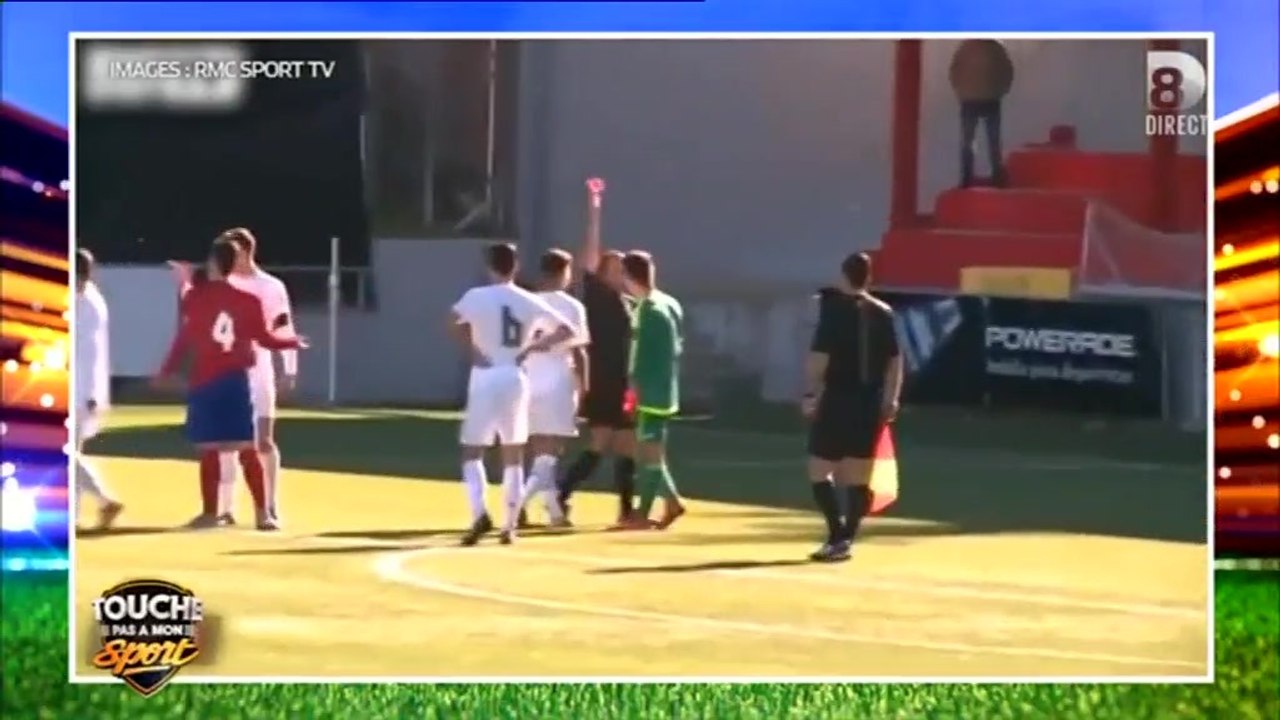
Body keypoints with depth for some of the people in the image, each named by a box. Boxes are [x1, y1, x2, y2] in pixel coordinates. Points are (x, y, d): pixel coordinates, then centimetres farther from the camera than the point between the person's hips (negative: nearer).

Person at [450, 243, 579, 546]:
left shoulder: (476, 296, -3)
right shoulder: (530, 301, 5)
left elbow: (453, 323, -18)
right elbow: (567, 330, 4)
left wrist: (473, 349, -8)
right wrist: (533, 347, 5)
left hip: (485, 377, -2)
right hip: (516, 379, 3)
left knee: (471, 452, 6)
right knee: (514, 455, 11)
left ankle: (480, 513, -14)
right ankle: (509, 527, 9)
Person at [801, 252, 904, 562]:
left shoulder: (834, 307, -7)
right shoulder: (883, 313, 8)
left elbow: (820, 355, -14)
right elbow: (895, 360, 9)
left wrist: (811, 393, -11)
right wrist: (891, 400, 14)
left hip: (838, 399, -5)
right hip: (870, 402, 5)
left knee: (820, 471, 1)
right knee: (859, 477, 10)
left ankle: (837, 537, -11)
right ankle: (846, 539, 9)